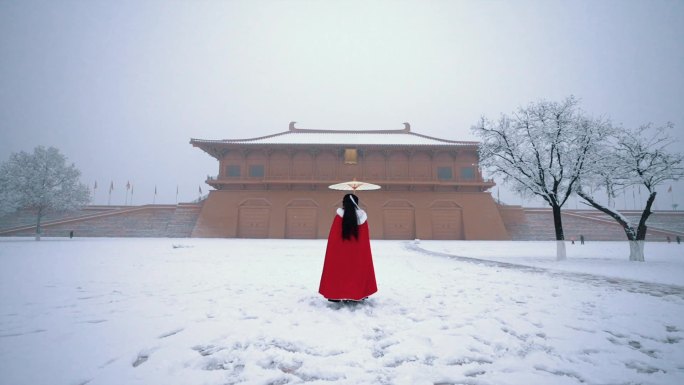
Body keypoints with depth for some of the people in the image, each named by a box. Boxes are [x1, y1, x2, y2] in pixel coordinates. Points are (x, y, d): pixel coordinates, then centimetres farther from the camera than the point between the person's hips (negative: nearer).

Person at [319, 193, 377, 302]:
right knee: (357, 270, 15)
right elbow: (365, 239, 3)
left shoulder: (340, 215, -13)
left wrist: (331, 252, 4)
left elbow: (333, 237, -7)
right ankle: (358, 294, 21)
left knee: (339, 271, 10)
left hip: (340, 252, -2)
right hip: (358, 253, 3)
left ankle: (336, 295, 14)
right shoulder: (362, 216, -4)